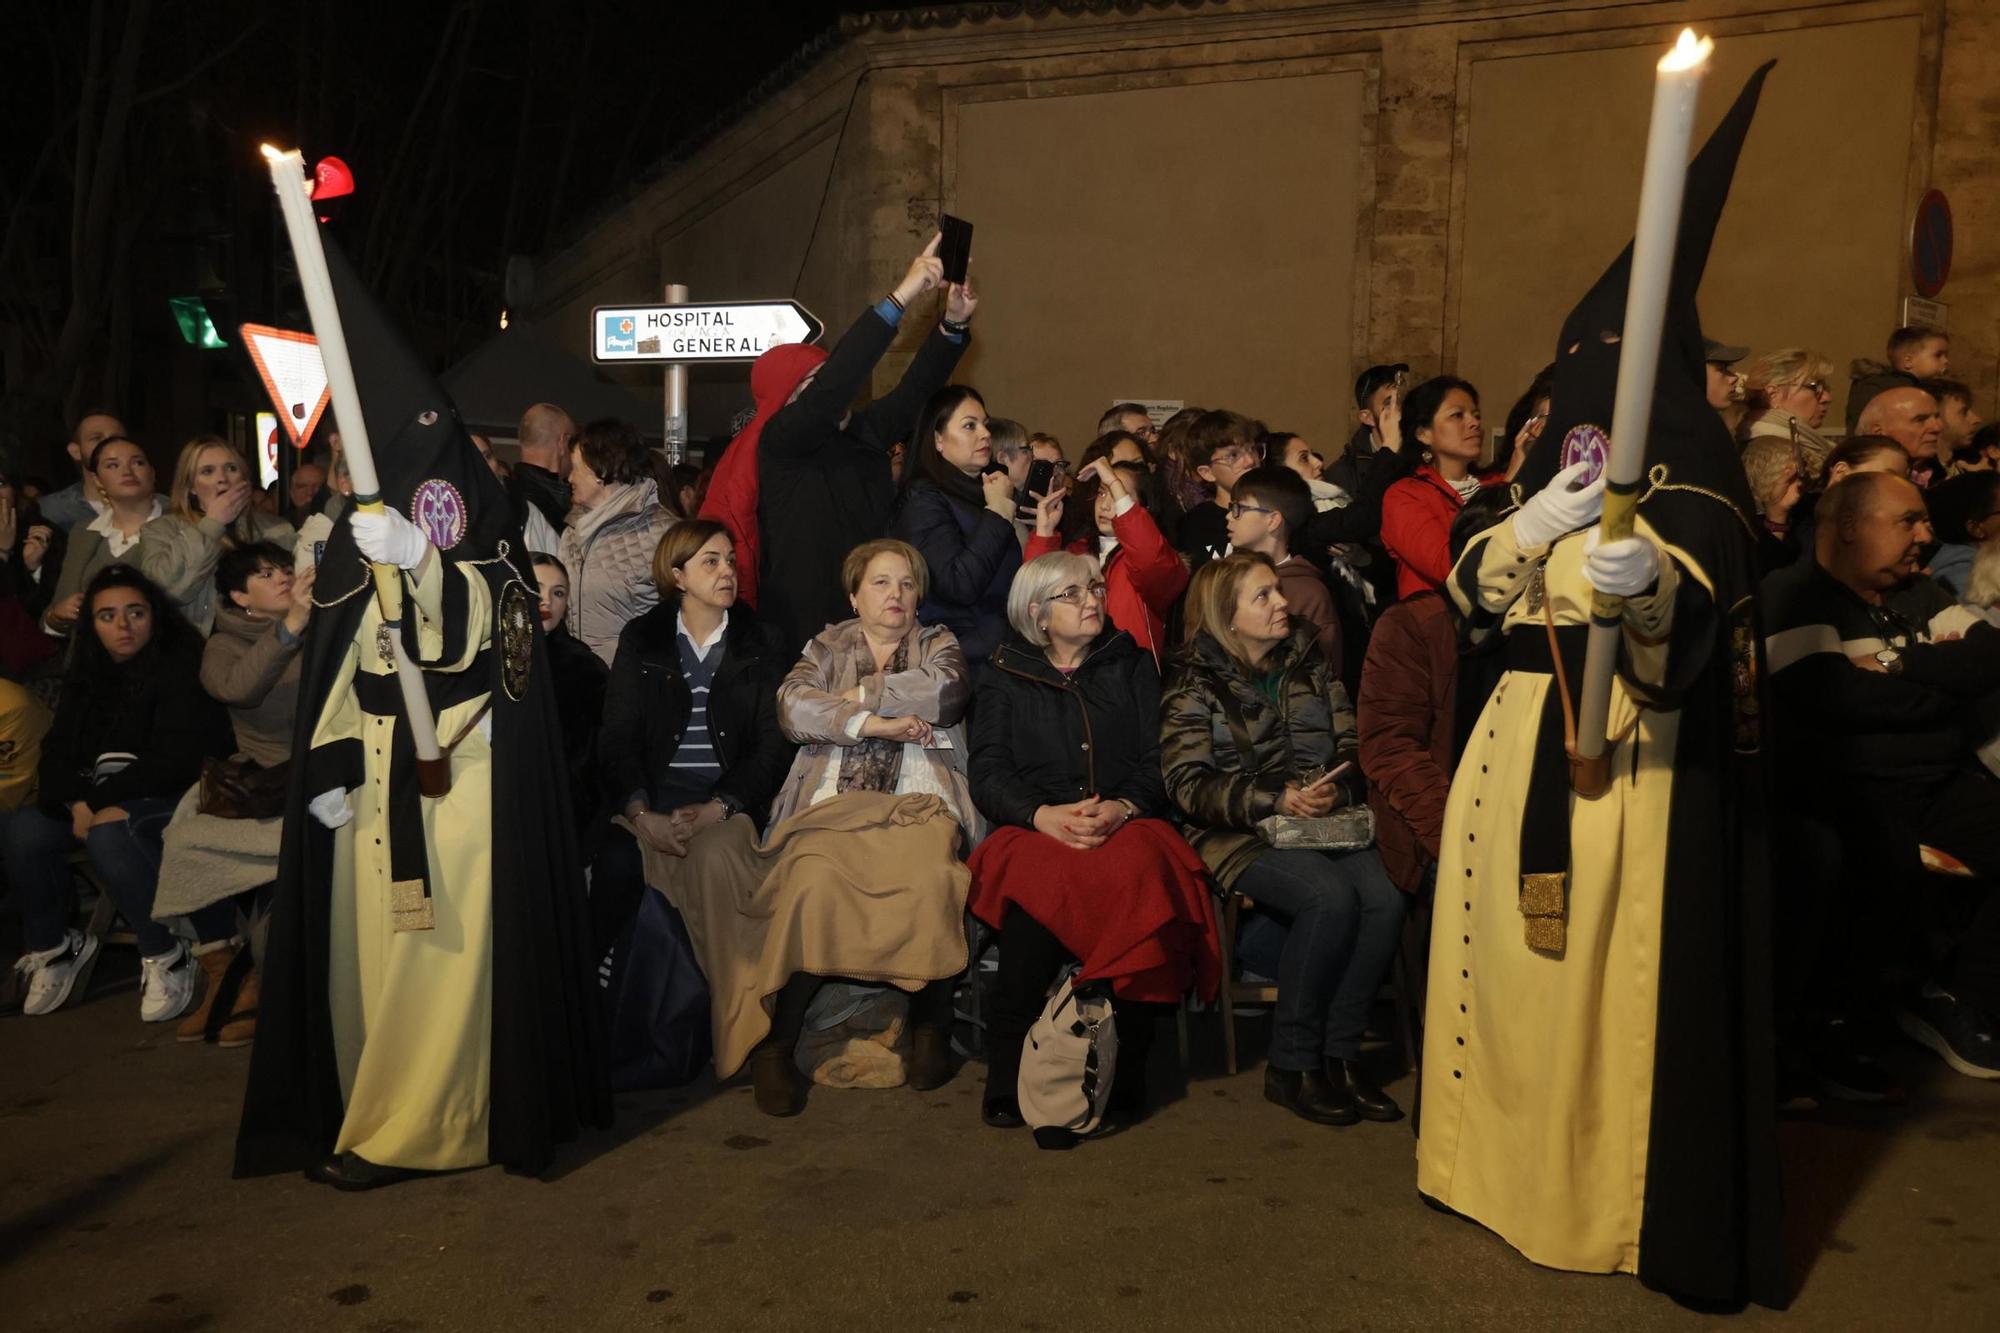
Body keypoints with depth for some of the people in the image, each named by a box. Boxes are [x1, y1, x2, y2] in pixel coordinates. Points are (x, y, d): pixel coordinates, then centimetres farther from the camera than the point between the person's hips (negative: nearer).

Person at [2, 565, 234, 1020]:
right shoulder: (87, 673, 12)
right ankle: (50, 946, 6)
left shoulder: (181, 663, -10)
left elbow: (174, 759, -18)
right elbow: (57, 748, 5)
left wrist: (101, 800, -17)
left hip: (178, 795, -7)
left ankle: (167, 959, -19)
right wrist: (78, 802, -15)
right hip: (100, 795, 7)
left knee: (109, 836, -34)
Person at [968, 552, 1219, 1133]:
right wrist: (1045, 815, -14)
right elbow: (988, 775, 6)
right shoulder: (1006, 676, 18)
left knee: (1137, 873, -36)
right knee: (1036, 890, -36)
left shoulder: (1133, 666, 20)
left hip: (1126, 827, 1)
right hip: (1033, 830, -1)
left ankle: (1125, 1077, -28)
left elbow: (1157, 764, 10)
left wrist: (1121, 808, -13)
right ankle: (1007, 1079, -28)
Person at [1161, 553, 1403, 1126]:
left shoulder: (1313, 664, 15)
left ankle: (1339, 1053, -11)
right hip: (1241, 835, -4)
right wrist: (1276, 798, -20)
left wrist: (1335, 789, -11)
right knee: (1331, 897, -32)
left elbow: (1350, 749, 13)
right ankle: (1291, 1066, -16)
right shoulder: (1195, 682, 0)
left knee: (1384, 899, -26)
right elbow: (1188, 784, -8)